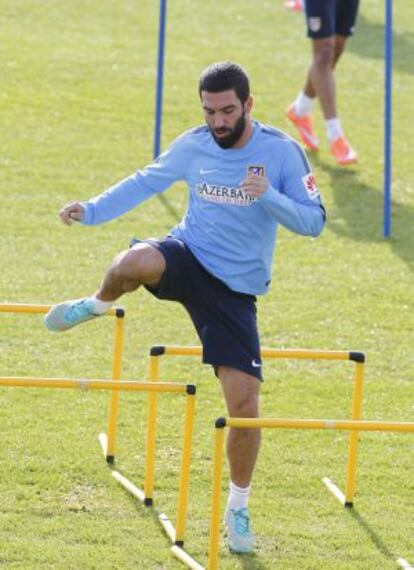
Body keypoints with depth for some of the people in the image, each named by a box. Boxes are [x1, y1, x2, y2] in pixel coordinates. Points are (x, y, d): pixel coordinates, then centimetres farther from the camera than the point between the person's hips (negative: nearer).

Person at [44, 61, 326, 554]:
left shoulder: (282, 152, -9)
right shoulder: (194, 145, 0)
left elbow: (313, 221, -12)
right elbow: (146, 182, 16)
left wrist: (268, 197, -29)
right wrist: (92, 210, 5)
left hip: (234, 289, -1)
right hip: (188, 256, 1)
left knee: (245, 404, -6)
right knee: (137, 262, -38)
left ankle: (238, 508, 15)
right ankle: (98, 306, -2)